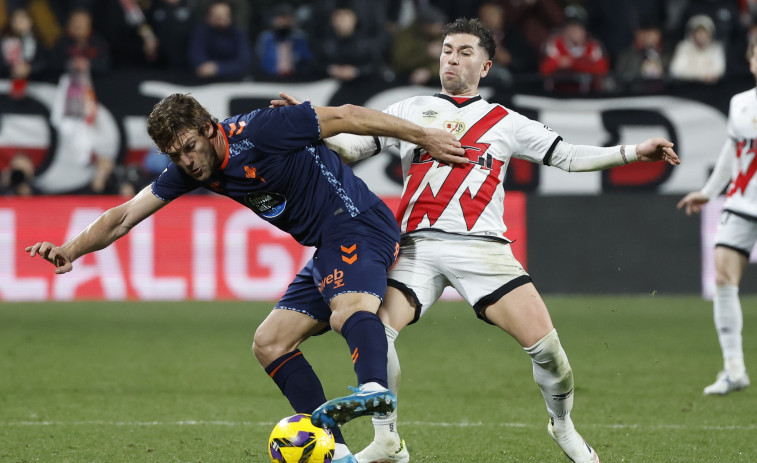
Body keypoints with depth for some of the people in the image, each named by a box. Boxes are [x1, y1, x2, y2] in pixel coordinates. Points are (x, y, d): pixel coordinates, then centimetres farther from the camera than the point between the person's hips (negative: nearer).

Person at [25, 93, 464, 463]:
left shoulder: (258, 131, -18)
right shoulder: (187, 170, 6)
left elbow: (345, 116, -12)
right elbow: (125, 216, 8)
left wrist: (423, 136, -8)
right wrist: (70, 251, -6)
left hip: (359, 226, -9)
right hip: (328, 249, 9)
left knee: (349, 306, -38)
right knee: (269, 344, 4)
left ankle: (374, 387, -68)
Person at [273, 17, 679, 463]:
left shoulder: (504, 122, 17)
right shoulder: (410, 110, 18)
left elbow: (567, 156, 16)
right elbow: (352, 146, 16)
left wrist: (634, 152, 7)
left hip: (482, 245, 0)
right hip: (418, 245, 1)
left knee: (542, 340, -14)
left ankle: (563, 426, 14)